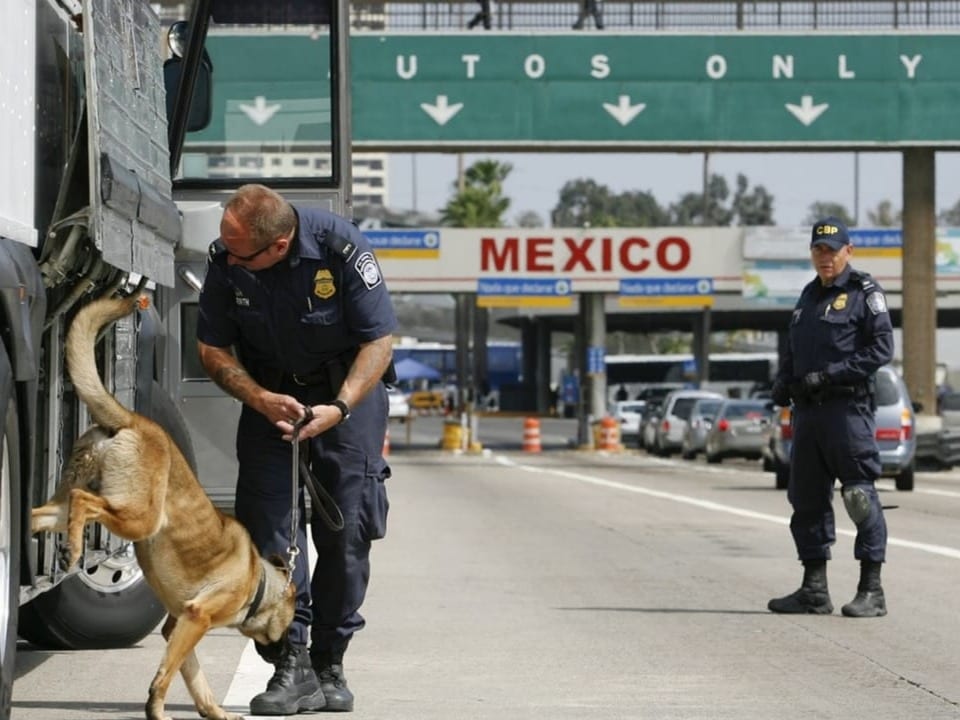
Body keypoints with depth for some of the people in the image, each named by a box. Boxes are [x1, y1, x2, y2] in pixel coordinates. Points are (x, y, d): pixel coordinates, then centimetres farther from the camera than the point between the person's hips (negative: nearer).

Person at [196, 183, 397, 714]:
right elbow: (213, 349, -5)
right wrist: (261, 401, -21)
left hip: (349, 388, -2)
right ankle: (291, 662, -10)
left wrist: (340, 407, -31)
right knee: (270, 525, -10)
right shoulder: (226, 261, -17)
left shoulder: (341, 248, -26)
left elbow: (380, 340, -19)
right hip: (269, 390, 2)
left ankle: (329, 664, 6)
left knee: (346, 531, -5)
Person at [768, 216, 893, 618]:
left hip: (848, 407, -8)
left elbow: (882, 348, -11)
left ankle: (871, 590, -5)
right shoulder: (810, 295, 21)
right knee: (806, 496, 8)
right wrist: (783, 381, 7)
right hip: (807, 408, 8)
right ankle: (814, 589, 15)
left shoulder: (864, 292, -2)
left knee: (859, 494, -8)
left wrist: (829, 375, -16)